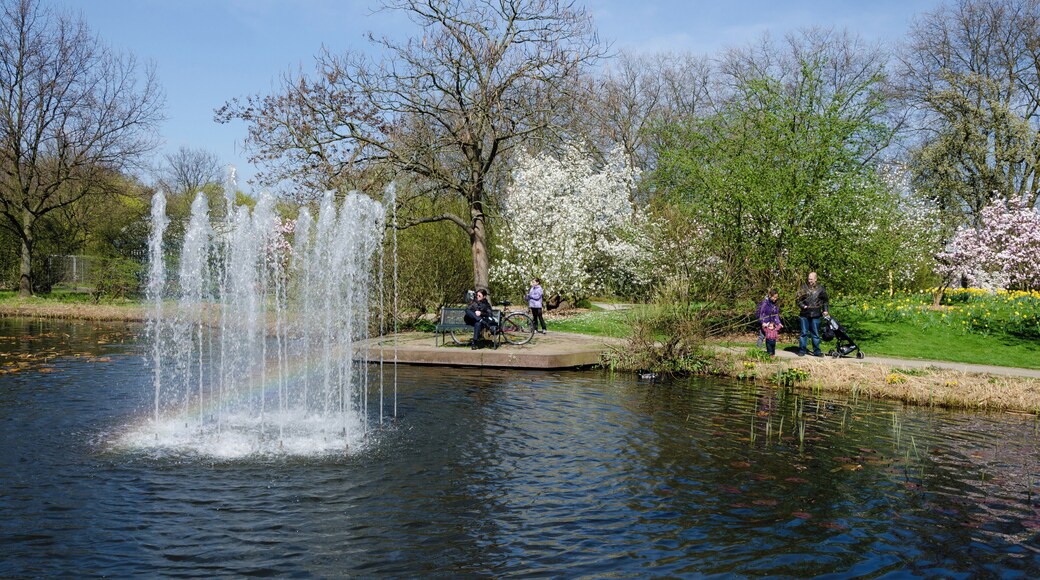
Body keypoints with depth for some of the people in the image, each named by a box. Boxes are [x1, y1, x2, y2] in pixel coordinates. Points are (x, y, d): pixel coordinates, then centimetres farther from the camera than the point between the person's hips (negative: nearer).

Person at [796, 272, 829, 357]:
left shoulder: (820, 288, 7)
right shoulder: (804, 287, 3)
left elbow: (825, 301, 17)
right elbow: (797, 299, 6)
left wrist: (825, 310, 7)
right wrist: (802, 306, -9)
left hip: (815, 315, 1)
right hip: (804, 314, -1)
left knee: (815, 334, 7)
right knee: (804, 333, 3)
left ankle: (816, 351, 11)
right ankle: (802, 350, 8)